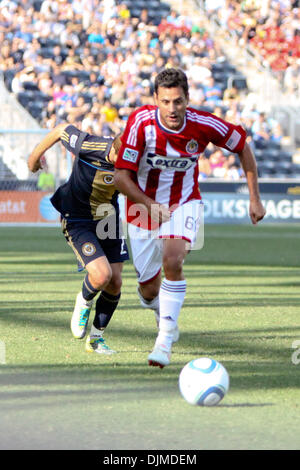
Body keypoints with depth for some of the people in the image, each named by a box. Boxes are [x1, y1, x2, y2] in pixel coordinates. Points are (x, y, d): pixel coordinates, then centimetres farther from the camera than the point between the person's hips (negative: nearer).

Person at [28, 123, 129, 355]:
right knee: (102, 275, -21)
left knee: (115, 283, 0)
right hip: (77, 221, -4)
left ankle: (96, 338, 23)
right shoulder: (87, 146, -30)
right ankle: (84, 304, 15)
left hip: (109, 220, 4)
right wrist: (37, 154, 7)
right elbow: (61, 129, -9)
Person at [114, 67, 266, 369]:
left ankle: (166, 337, -18)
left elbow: (242, 147, 0)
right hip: (145, 206, 1)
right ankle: (162, 314, 41)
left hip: (184, 203, -1)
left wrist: (254, 198, -1)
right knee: (149, 289, 4)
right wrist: (152, 206, -31)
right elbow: (121, 176, -19)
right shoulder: (141, 121, -22)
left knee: (172, 261, -29)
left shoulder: (204, 125, -19)